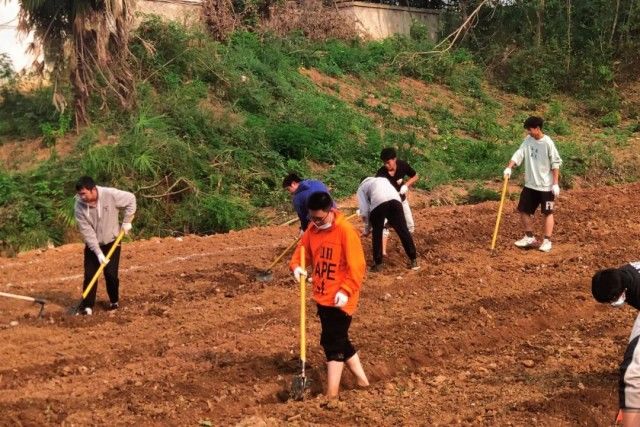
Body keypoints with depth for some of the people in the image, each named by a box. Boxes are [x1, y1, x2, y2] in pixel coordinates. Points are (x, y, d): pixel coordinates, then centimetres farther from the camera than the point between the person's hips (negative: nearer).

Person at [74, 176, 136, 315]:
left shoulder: (110, 195, -25)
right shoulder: (79, 207, -20)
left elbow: (131, 199, -10)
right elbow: (87, 232, -19)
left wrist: (127, 221, -10)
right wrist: (98, 252, -23)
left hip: (111, 241, -1)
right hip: (92, 244, 1)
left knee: (111, 274, -3)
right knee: (89, 275, -3)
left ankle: (114, 301, 20)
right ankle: (87, 306, 7)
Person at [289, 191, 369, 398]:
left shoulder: (346, 231, -17)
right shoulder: (312, 230, 4)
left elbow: (356, 266, -18)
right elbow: (302, 251, 13)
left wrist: (345, 291, -24)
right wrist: (296, 266, -9)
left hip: (339, 299, -8)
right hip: (322, 297, 8)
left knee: (332, 343, -6)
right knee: (339, 340, 15)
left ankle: (331, 394, 0)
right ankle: (361, 380, 30)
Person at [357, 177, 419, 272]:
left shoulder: (361, 188, 29)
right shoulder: (383, 180, 43)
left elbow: (364, 211, 17)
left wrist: (367, 229, 28)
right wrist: (390, 221, 41)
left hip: (377, 202, -3)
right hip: (395, 199, 3)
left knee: (377, 234, 15)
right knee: (403, 230, 11)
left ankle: (378, 264, 18)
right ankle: (413, 260, 16)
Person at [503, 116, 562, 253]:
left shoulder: (548, 143, -15)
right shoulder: (528, 140, 2)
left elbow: (555, 164, -12)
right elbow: (518, 154, -3)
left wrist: (555, 184, -14)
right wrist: (509, 167, -19)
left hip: (546, 185, -7)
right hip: (530, 184, 7)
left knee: (547, 213, 5)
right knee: (523, 210, 11)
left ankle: (547, 241, 12)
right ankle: (529, 237, 25)